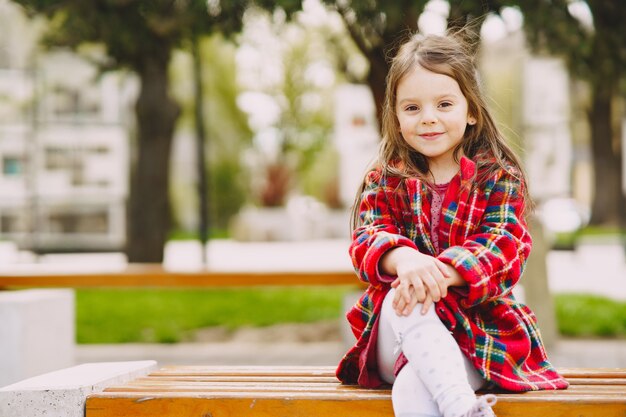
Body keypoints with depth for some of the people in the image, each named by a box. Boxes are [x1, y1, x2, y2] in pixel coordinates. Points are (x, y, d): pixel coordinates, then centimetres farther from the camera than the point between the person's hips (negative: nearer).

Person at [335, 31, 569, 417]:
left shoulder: (499, 178, 2)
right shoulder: (384, 180, 8)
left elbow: (503, 248, -13)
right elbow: (366, 240, -8)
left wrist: (441, 272, -35)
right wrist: (402, 258, -35)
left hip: (479, 330, -2)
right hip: (402, 333, 3)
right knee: (400, 299, -36)